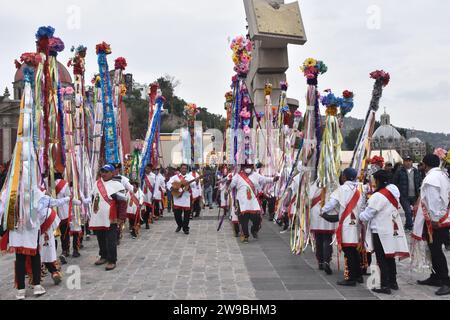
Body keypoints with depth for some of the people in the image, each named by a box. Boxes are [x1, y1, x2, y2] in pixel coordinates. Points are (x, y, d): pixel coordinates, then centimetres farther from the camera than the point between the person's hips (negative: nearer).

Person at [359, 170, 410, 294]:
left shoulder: (378, 196, -19)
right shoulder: (394, 193, 7)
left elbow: (367, 214, -15)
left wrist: (359, 217, 6)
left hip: (381, 231, -8)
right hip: (393, 230, 8)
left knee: (382, 259, -1)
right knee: (390, 257, 17)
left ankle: (385, 285, 1)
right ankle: (393, 282, 26)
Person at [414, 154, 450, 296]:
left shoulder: (431, 178, -16)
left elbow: (433, 200, -21)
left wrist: (434, 218, -18)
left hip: (434, 220, -10)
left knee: (436, 251, -7)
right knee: (436, 250, 17)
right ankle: (435, 277, 26)